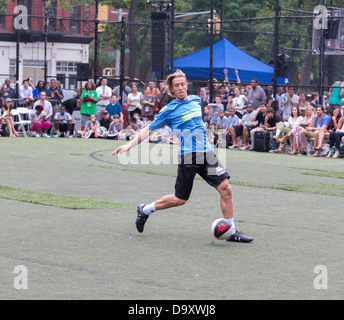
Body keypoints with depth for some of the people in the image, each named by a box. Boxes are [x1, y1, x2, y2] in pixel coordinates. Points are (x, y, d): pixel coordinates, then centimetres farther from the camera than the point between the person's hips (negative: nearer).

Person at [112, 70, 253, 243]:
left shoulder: (196, 100, 10)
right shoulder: (169, 110, -5)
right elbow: (148, 129, -3)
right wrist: (129, 145, -15)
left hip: (206, 153, 5)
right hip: (188, 156, -5)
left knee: (225, 189, -7)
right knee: (180, 199, 2)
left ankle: (232, 232, 0)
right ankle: (145, 210, 25)